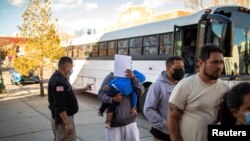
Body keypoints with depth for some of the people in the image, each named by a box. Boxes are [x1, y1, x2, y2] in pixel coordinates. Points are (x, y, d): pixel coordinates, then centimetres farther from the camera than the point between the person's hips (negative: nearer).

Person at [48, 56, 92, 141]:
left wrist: (83, 89, 21)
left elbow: (67, 92, 25)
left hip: (64, 117, 11)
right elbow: (59, 106, -28)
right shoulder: (59, 81, -24)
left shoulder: (60, 78, 9)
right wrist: (67, 123, -26)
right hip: (63, 119, -11)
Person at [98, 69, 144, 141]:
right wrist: (112, 99, -24)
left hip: (130, 121, 3)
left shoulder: (131, 78, -1)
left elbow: (140, 91, -14)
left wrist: (133, 78, -28)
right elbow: (100, 94, -6)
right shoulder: (110, 77, -5)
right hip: (114, 121, -2)